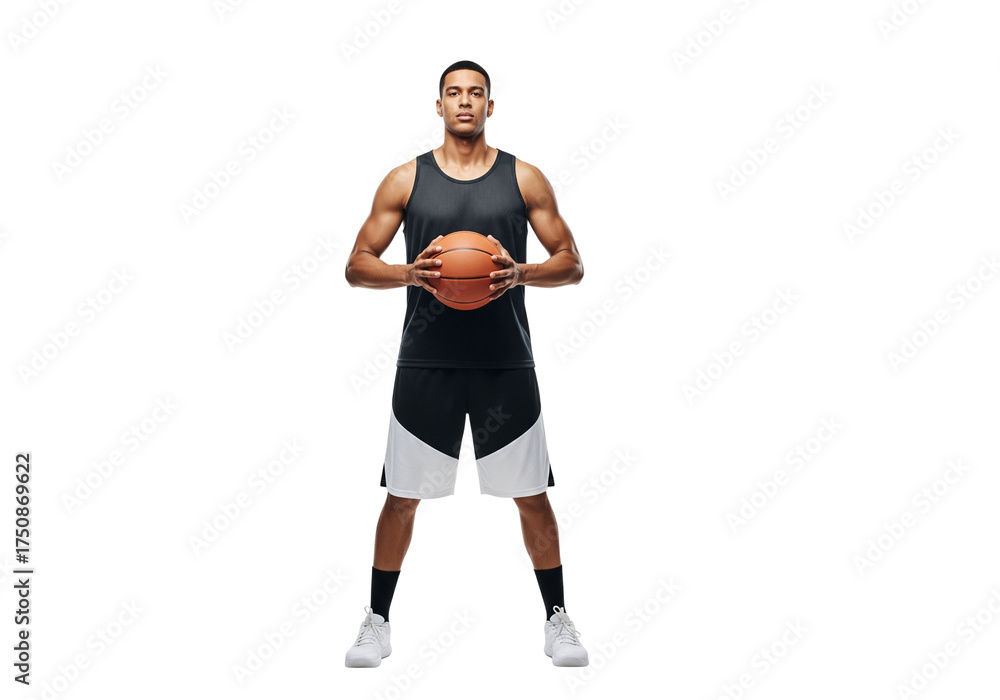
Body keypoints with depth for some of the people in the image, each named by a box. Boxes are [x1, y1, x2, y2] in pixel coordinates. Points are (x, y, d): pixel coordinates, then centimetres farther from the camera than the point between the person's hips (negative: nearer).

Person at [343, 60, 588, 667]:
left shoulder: (525, 178, 5)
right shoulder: (406, 180, 5)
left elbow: (572, 263, 5)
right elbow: (358, 265, 5)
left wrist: (522, 274, -15)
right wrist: (409, 274, -15)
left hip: (506, 363, 0)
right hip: (426, 361, 0)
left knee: (531, 495, 6)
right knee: (403, 495, 5)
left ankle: (558, 618, 22)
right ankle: (378, 622, 21)